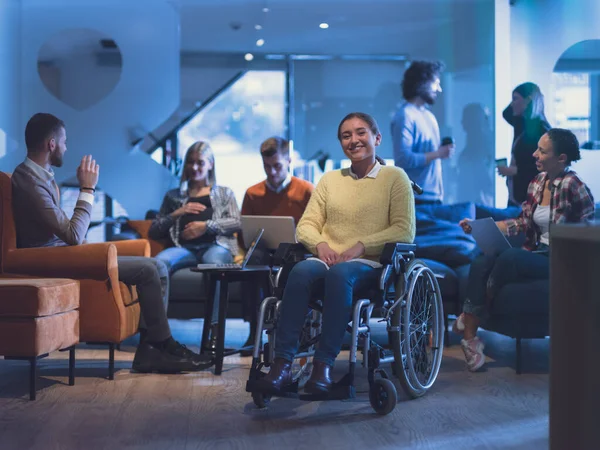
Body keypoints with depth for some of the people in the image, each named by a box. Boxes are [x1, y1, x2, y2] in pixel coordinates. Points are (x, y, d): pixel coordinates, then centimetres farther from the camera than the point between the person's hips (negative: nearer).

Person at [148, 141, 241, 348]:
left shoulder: (224, 194, 27)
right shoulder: (173, 196, 29)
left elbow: (237, 223, 9)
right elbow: (153, 232, 20)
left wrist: (206, 225, -5)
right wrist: (176, 214, 5)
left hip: (216, 245, -2)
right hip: (184, 248, 2)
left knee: (213, 262, -41)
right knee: (159, 261, -35)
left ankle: (215, 330, -45)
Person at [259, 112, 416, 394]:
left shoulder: (395, 177, 9)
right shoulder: (329, 179, 22)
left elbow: (405, 231, -2)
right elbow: (306, 225, 16)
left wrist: (361, 245, -14)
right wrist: (320, 243, -7)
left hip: (371, 265, -3)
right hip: (328, 260, 3)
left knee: (340, 273, -38)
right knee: (301, 271, -32)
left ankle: (324, 364, -38)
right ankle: (282, 362, -36)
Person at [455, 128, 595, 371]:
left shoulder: (573, 187, -13)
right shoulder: (538, 181, 10)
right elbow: (523, 223, 15)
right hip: (537, 254, 7)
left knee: (510, 258, -34)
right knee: (482, 262, -22)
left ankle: (470, 318, -16)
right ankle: (469, 337, -26)